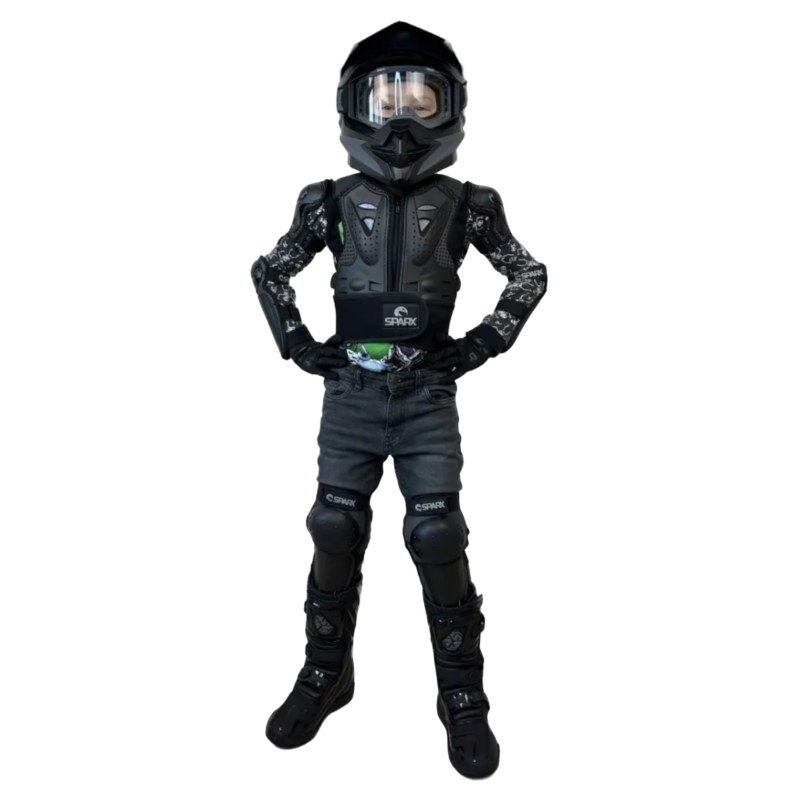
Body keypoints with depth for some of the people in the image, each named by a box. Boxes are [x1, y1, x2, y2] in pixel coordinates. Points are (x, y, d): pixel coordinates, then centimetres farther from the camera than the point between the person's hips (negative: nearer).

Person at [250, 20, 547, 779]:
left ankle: (464, 701, 13)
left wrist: (482, 344, 0)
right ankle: (324, 677, 26)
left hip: (427, 396, -1)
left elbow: (530, 274, 9)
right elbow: (268, 271, 14)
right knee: (334, 534, 6)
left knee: (437, 539, -4)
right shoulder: (333, 202, 2)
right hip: (350, 393, 2)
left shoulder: (463, 204, 0)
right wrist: (297, 344, 4)